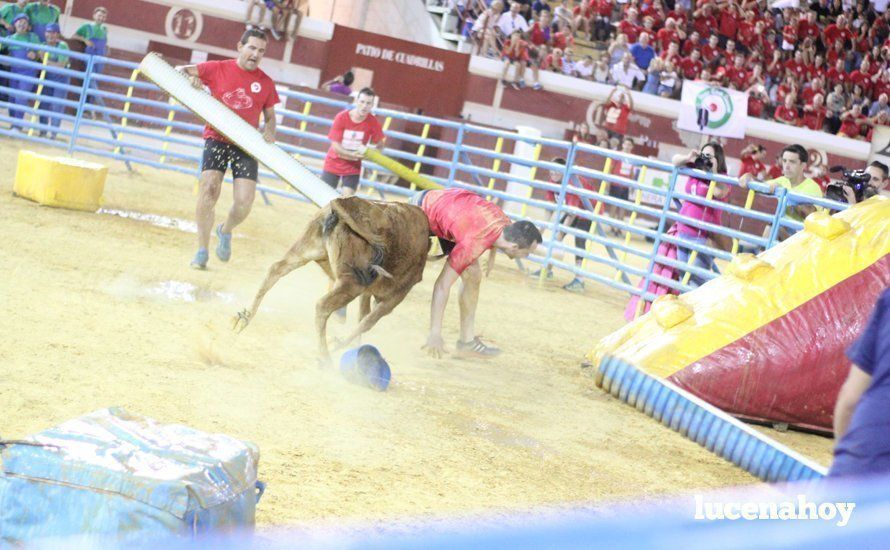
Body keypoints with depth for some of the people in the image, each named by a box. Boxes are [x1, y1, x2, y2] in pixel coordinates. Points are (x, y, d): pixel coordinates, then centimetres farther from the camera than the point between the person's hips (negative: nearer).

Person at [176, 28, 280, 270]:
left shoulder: (266, 83, 7)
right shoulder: (218, 69, 1)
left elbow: (270, 116, 16)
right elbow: (181, 71, 5)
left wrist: (269, 132, -6)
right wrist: (189, 76, -18)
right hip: (217, 139, -2)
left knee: (244, 202, -9)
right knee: (209, 190, -18)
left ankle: (225, 231, 26)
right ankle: (202, 251, -5)